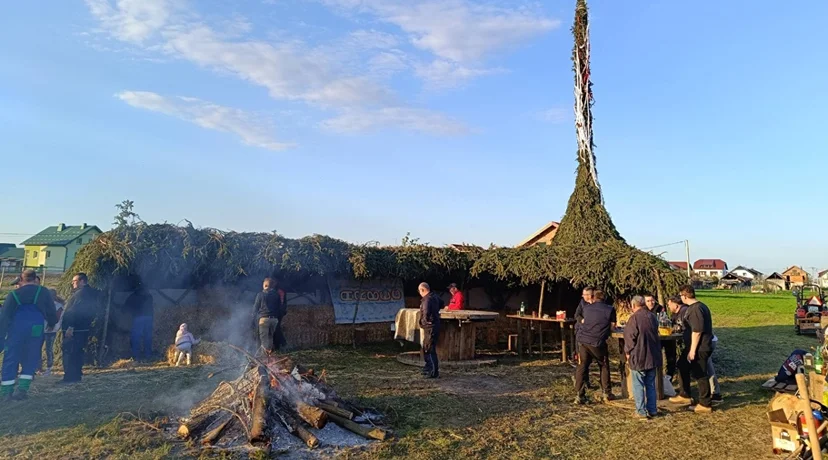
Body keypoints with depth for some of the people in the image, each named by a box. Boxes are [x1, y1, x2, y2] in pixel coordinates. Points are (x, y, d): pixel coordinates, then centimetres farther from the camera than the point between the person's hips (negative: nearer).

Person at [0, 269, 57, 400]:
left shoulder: (14, 294, 11)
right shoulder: (43, 292, 7)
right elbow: (51, 312, 7)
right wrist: (52, 323, 27)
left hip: (16, 330, 1)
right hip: (36, 330, -1)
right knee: (30, 361, 9)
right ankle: (22, 390, 3)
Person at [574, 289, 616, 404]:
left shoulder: (586, 308, 10)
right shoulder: (610, 309, 2)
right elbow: (612, 326, 6)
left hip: (583, 340, 2)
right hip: (597, 342, -2)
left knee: (582, 367, 6)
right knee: (604, 366, 18)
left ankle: (580, 395, 4)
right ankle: (606, 393, 22)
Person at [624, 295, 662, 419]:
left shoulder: (634, 318, -16)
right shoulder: (652, 316, 4)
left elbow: (630, 337, -13)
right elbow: (655, 334, 17)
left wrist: (628, 352, 0)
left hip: (638, 357, -6)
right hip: (653, 356, 6)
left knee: (638, 385, 3)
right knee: (651, 384, 15)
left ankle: (641, 411, 6)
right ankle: (652, 410, 21)